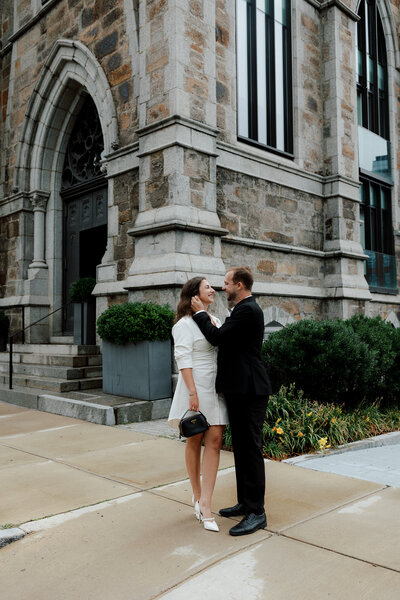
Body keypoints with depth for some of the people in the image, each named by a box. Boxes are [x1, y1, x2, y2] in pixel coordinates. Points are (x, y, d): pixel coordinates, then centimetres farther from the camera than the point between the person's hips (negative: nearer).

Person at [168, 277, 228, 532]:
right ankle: (197, 495, 22)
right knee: (195, 441, 7)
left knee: (215, 440, -4)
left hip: (217, 387, 6)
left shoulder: (216, 321, 15)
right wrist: (193, 392, -21)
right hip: (196, 385, -6)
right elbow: (183, 359, -14)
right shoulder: (185, 324, -7)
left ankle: (205, 503, -2)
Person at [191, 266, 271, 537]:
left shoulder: (248, 310, -15)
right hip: (240, 389, 11)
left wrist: (201, 313, -6)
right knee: (241, 448, 16)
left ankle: (256, 512, 4)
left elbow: (217, 337, -18)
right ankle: (245, 503, 28)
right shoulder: (244, 309, 17)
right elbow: (225, 339, 20)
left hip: (249, 391, -11)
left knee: (251, 448, -4)